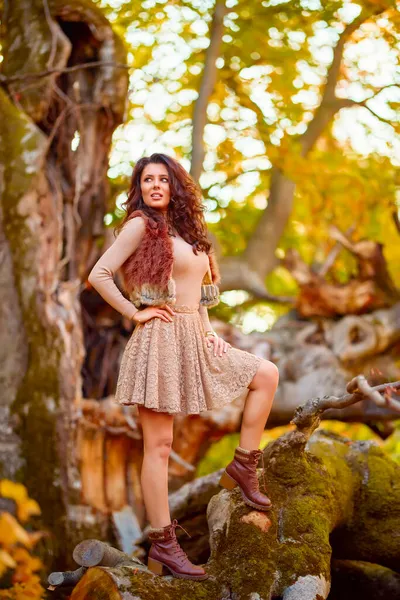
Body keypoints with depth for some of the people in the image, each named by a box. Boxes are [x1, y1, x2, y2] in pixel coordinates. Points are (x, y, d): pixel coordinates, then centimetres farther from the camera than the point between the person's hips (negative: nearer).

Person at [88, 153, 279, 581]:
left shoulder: (183, 229, 18)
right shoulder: (140, 225, -5)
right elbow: (98, 276, -14)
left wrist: (208, 329, 10)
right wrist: (135, 313, -11)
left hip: (196, 338, 8)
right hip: (161, 337, -8)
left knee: (266, 374, 8)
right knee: (159, 444, -6)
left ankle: (243, 467, 9)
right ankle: (162, 546, -2)